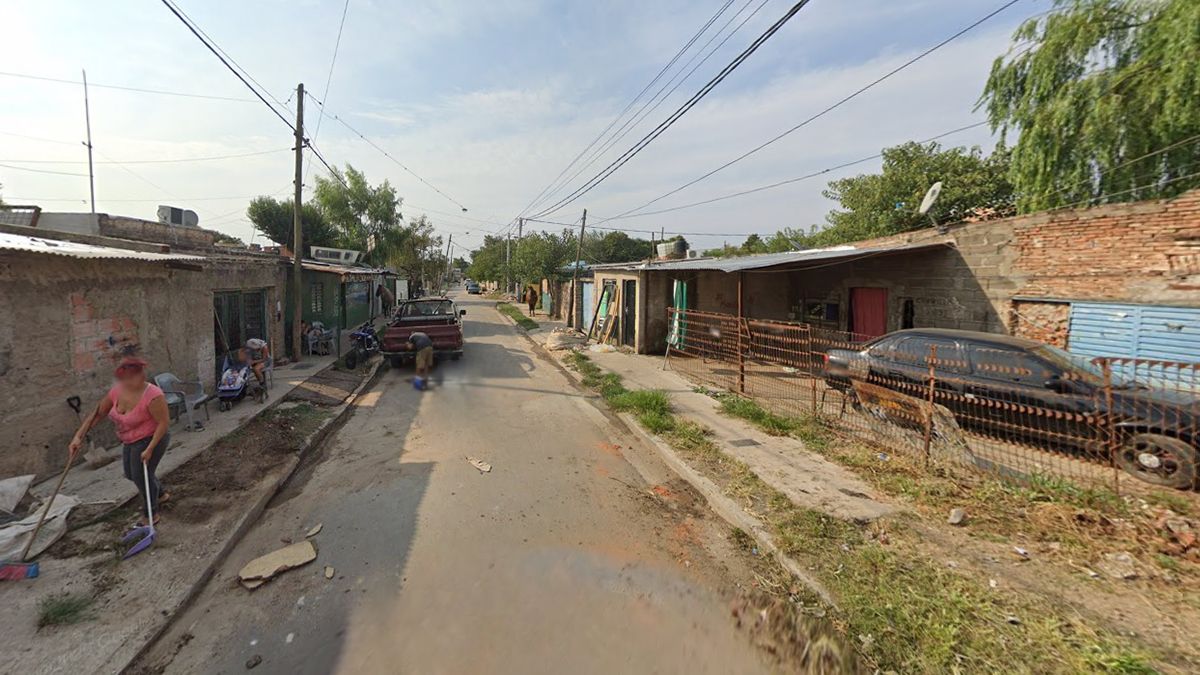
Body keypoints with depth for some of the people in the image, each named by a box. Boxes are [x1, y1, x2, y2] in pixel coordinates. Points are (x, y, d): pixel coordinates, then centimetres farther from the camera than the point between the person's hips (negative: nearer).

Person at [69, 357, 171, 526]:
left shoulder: (152, 395, -30)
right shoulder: (117, 391, -8)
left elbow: (164, 422, -27)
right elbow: (97, 414, 2)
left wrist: (149, 449, -27)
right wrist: (79, 436, -6)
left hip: (151, 439, -9)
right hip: (131, 441, 9)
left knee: (141, 476, -2)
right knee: (131, 474, 23)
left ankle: (151, 515, 18)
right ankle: (160, 494, 47)